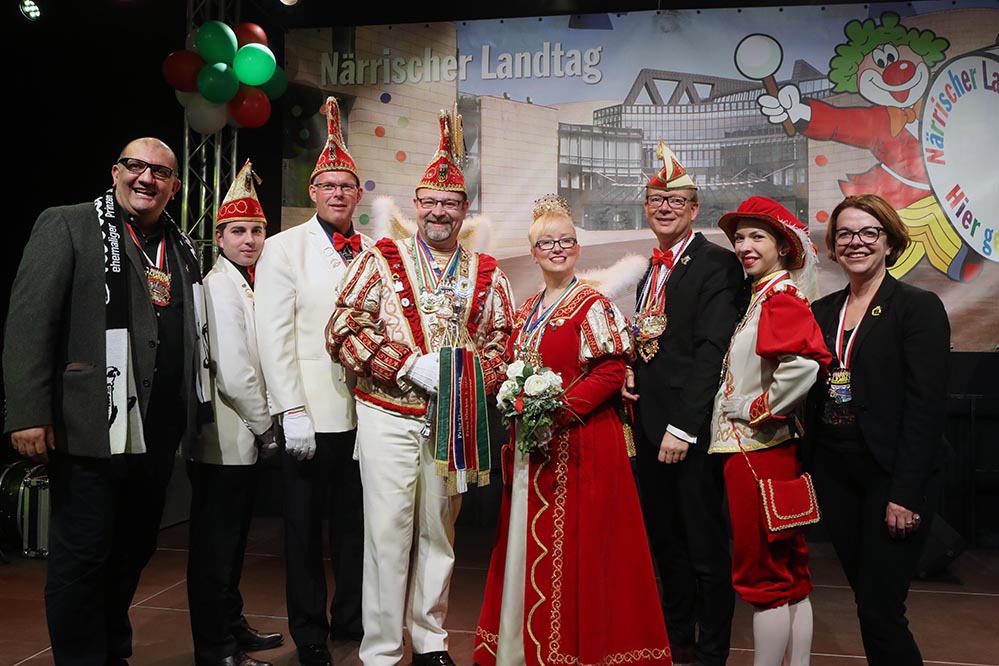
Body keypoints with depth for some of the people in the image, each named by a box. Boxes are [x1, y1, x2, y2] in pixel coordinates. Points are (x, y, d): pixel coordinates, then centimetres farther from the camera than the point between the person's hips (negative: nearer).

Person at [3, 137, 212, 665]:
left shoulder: (181, 248, 15)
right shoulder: (66, 226, -2)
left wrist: (195, 413, 12)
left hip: (159, 432, 6)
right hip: (90, 427, -6)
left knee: (134, 548, 16)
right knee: (81, 556, 3)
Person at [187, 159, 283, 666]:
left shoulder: (246, 284, 15)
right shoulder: (219, 286, -15)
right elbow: (233, 373, -22)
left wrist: (262, 427, 12)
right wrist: (265, 428, -10)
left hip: (244, 439, 10)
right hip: (225, 440, -10)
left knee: (231, 541, 19)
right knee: (215, 546, 0)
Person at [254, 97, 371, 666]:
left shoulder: (375, 253, 9)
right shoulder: (284, 249, -2)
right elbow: (274, 336, -8)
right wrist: (293, 412, -14)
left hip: (365, 410, 4)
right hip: (311, 412, -4)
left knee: (356, 521, 15)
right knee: (305, 527, 8)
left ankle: (352, 619, 32)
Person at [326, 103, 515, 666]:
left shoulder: (487, 274, 9)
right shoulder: (382, 260, 0)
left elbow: (501, 341, 11)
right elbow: (344, 330, -7)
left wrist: (474, 385, -9)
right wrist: (409, 365, -17)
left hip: (454, 423, 3)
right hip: (389, 418, -3)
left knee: (439, 531, 12)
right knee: (389, 533, -2)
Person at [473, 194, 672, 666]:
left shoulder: (592, 305, -8)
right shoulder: (528, 310, 14)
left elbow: (611, 372, -15)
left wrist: (559, 410, -20)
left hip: (579, 442, -7)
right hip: (532, 445, 7)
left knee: (571, 544, -2)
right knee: (527, 542, 13)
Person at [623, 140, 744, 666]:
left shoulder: (716, 264, -10)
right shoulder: (651, 271, 16)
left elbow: (711, 351, -18)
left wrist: (683, 426, -21)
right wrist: (632, 373, 4)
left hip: (691, 430, -8)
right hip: (649, 425, 8)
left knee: (705, 549, 3)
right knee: (665, 542, 18)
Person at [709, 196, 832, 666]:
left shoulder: (781, 296, -14)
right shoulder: (763, 295, 14)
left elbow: (803, 364, -31)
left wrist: (757, 410, -19)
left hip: (757, 449, -10)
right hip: (774, 450, 10)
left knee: (763, 574, 0)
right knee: (790, 575, 15)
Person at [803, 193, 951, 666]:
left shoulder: (919, 307, -6)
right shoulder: (821, 312, 11)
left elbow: (926, 405, -12)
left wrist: (906, 493, -17)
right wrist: (807, 472, 7)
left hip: (892, 473, -5)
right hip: (834, 472, 6)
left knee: (879, 610, -5)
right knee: (866, 597, 12)